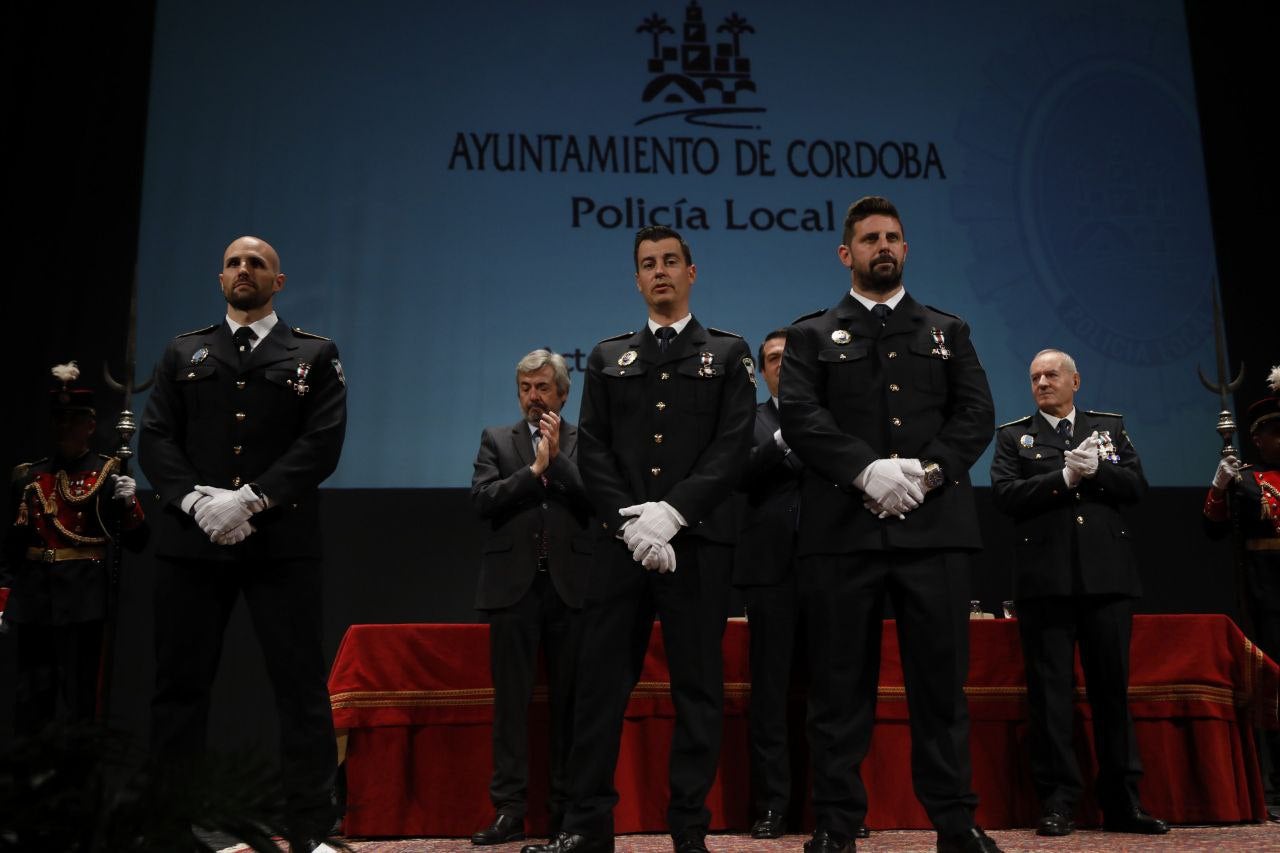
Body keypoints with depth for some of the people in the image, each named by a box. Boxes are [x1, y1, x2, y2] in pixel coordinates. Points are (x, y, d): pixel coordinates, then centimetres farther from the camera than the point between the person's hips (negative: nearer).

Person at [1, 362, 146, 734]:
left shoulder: (109, 473, 0)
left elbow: (136, 542, -3)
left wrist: (130, 502, -20)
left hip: (83, 598, -4)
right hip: (33, 597, 4)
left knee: (76, 700, 0)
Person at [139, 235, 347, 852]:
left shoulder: (314, 355, 8)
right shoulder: (183, 354, 16)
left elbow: (323, 442, -4)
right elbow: (155, 438, 7)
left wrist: (251, 499, -14)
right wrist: (194, 499, -11)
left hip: (282, 542, -2)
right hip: (192, 541, 3)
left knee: (302, 686, -1)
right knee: (180, 684, 8)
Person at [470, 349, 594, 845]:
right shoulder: (497, 440, 12)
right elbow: (482, 500, -3)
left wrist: (557, 459, -10)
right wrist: (534, 469, -9)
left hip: (570, 585, 0)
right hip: (513, 585, 1)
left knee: (570, 700, 4)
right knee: (511, 700, 2)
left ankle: (568, 806, 14)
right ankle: (509, 810, 8)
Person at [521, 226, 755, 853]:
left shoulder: (728, 353, 10)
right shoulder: (608, 357, 16)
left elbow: (732, 448, -2)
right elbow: (592, 451, 6)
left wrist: (671, 513, -15)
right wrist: (631, 522, -9)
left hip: (700, 542, -1)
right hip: (622, 540, 2)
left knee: (698, 687, 4)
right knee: (600, 683, 2)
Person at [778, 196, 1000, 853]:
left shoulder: (948, 331, 19)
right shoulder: (811, 336, 13)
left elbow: (976, 414, 7)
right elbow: (800, 415, -3)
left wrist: (927, 470, -10)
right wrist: (867, 469, -16)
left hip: (934, 527, 2)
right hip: (843, 529, -1)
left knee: (941, 678, 5)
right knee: (840, 683, 3)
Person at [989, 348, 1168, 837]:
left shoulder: (1110, 427, 16)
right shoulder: (1013, 436, 11)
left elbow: (1136, 486, 5)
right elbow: (1005, 494, -4)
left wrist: (1094, 469, -10)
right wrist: (1066, 476, -11)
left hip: (1108, 576, 2)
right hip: (1045, 579, -1)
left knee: (1112, 688, 6)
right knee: (1050, 691, 0)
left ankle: (1123, 804, 15)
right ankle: (1057, 803, 7)